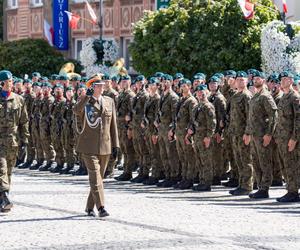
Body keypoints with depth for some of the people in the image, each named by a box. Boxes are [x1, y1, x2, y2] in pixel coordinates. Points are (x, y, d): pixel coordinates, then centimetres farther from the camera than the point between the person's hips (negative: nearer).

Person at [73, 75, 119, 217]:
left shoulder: (109, 101, 10)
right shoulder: (86, 101, -1)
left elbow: (113, 124, 12)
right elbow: (76, 110, -25)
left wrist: (115, 144, 9)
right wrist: (87, 97, -31)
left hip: (105, 146, 4)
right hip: (89, 145, -4)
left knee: (99, 177, 10)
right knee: (95, 176, -13)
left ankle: (90, 207, 21)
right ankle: (101, 207, -18)